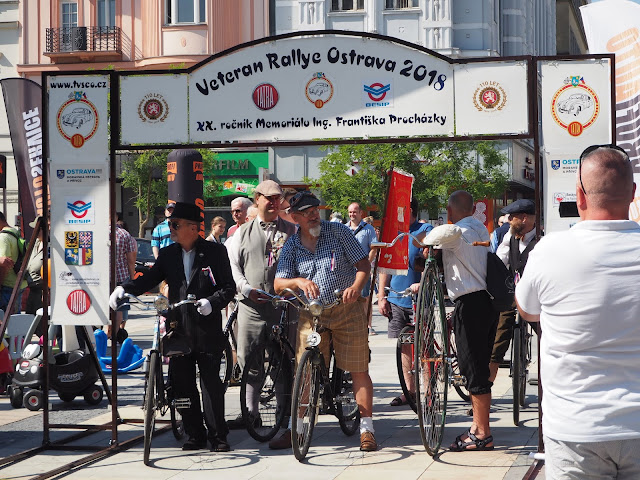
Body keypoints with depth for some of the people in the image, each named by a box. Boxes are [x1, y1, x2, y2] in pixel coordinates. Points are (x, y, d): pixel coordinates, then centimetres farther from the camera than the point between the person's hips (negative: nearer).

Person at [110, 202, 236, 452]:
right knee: (181, 384, 6)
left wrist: (212, 302, -20)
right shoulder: (168, 254, 12)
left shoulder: (215, 251, -1)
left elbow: (229, 287, -2)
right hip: (178, 330, 5)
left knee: (211, 383, -3)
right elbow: (149, 279, 6)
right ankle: (195, 435, 18)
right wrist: (124, 289, -12)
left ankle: (218, 436, 6)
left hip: (207, 331, -5)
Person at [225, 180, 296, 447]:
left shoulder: (291, 231, 10)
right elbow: (232, 265, 9)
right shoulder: (243, 233, 15)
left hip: (282, 307, -3)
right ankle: (251, 413, 24)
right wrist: (246, 288, -8)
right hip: (251, 307, 3)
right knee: (248, 362, 8)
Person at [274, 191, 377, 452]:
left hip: (347, 310, -2)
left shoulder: (338, 232, 0)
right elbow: (278, 284, 0)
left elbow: (364, 264, -2)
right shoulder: (291, 247, 5)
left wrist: (356, 287, -22)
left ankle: (366, 427, 5)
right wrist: (298, 281, -23)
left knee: (359, 370, -3)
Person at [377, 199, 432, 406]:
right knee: (404, 346, 7)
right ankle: (409, 390, 14)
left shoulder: (425, 231, -4)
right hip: (396, 299, 6)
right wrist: (381, 297, 11)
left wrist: (421, 285, -27)